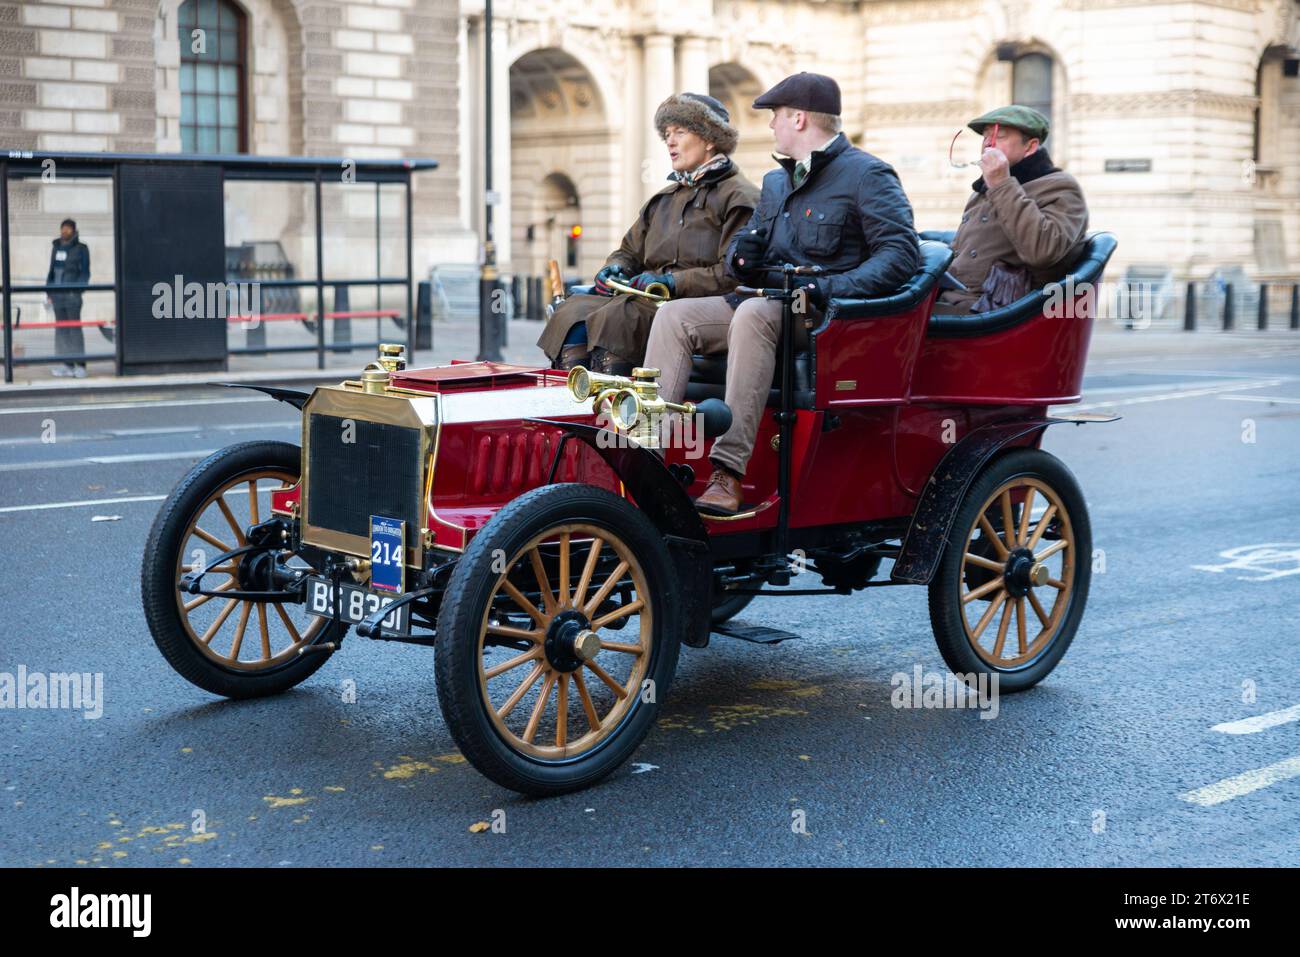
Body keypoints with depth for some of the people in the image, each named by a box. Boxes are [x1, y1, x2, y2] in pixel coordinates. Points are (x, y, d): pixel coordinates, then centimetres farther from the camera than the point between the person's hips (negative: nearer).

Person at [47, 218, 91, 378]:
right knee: (61, 328, 6)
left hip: (72, 293, -6)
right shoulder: (56, 247, 15)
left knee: (74, 327, -8)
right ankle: (66, 363, 10)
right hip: (57, 294, 6)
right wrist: (48, 291, 14)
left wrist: (77, 289, -15)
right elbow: (51, 270, 20)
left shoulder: (81, 249, -1)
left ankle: (80, 364, -6)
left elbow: (85, 273, -3)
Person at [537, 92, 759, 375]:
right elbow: (629, 252, 32)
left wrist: (672, 282, -17)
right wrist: (615, 269, 7)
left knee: (617, 316, -33)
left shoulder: (739, 197, 2)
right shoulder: (665, 198, 28)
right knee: (572, 312, -16)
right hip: (649, 298, 8)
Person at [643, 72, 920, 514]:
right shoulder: (776, 182, 24)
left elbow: (900, 253, -14)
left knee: (754, 314, -37)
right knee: (674, 316, -10)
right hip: (766, 303, 8)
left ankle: (729, 469, -43)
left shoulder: (866, 175, -3)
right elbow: (747, 243, 26)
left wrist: (829, 288, -25)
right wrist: (742, 254, -1)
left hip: (826, 316, -8)